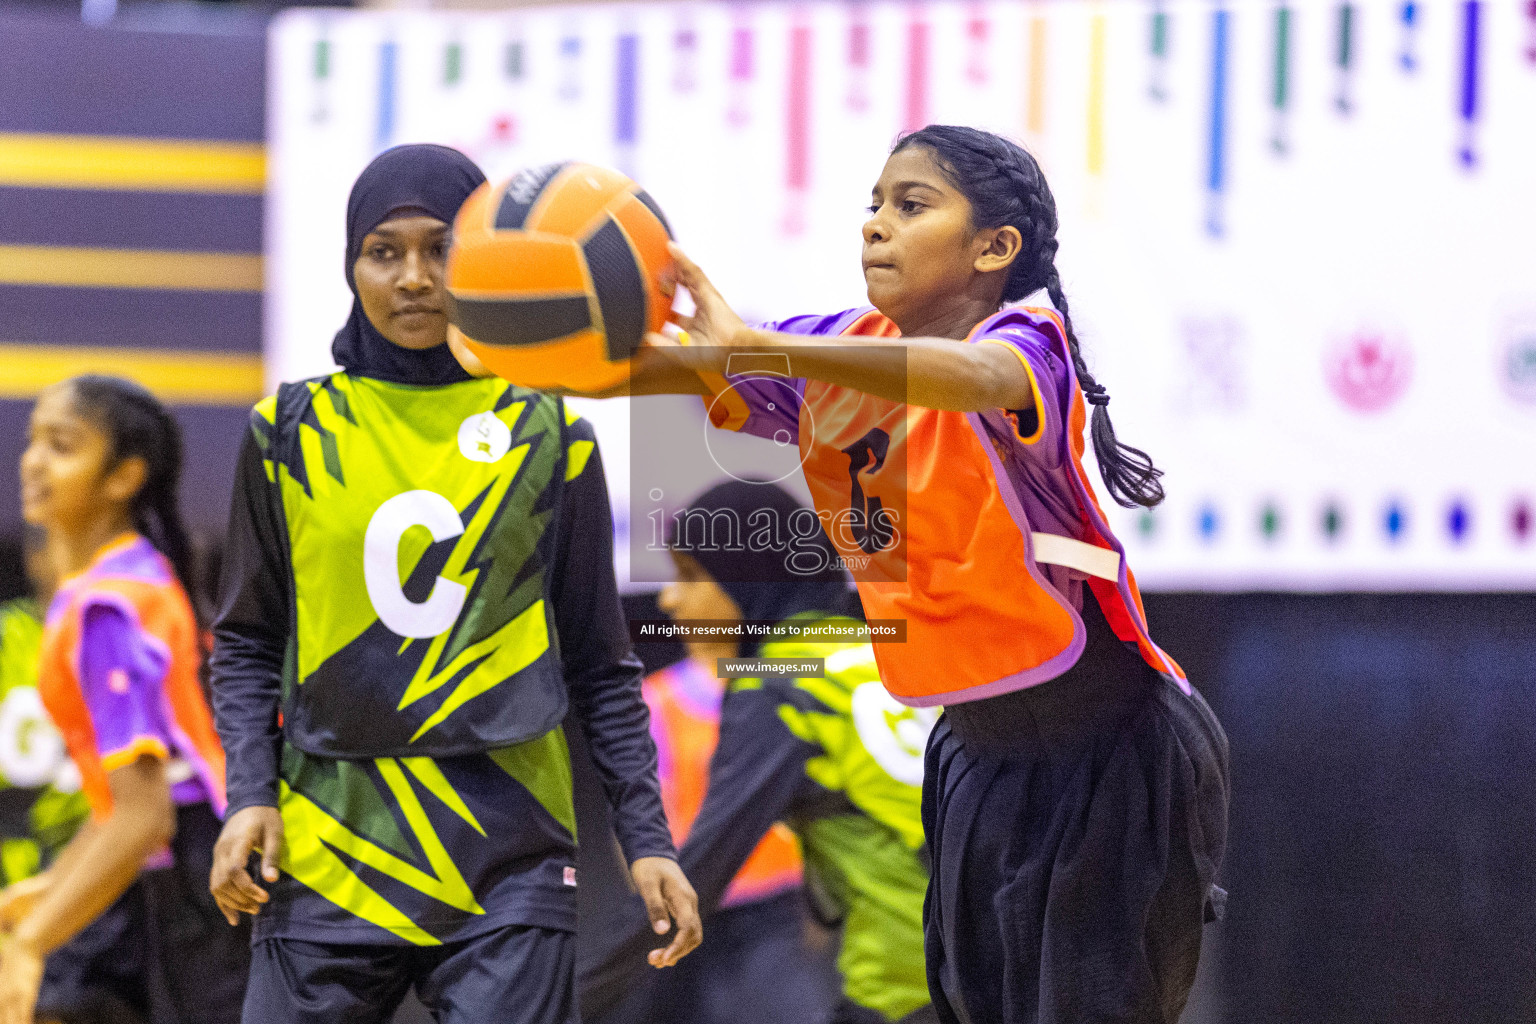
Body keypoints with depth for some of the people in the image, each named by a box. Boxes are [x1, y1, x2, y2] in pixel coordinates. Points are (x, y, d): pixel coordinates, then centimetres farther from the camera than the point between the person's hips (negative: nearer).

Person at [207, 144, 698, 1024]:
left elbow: (599, 662, 10)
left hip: (509, 858, 0)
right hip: (331, 844, 1)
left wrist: (647, 840, 3)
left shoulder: (547, 438, 6)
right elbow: (249, 638, 13)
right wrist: (250, 794, -2)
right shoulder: (294, 434, 7)